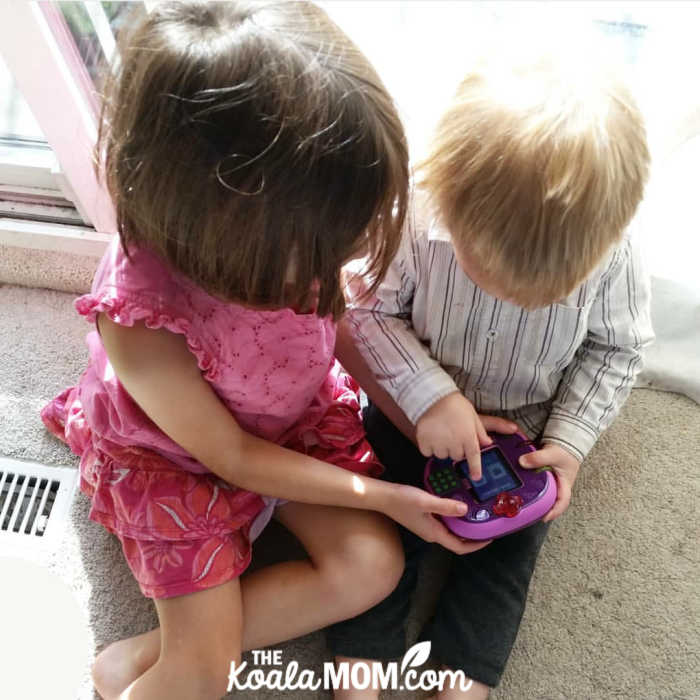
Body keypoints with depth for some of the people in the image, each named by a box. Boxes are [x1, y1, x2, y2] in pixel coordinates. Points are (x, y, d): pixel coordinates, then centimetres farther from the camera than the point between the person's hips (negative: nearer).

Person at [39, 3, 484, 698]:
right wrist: (382, 497, -18)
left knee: (372, 565, -9)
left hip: (299, 419, 5)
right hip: (176, 459, -4)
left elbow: (344, 326, -7)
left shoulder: (289, 231, -26)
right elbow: (232, 456, -23)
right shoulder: (141, 321, -38)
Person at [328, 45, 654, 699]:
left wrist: (569, 442, -15)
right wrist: (429, 395, -28)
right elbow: (371, 311, -17)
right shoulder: (417, 217, -30)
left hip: (527, 429, 2)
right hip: (417, 410, 0)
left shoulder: (612, 250, -24)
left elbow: (616, 349, -7)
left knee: (509, 545, 3)